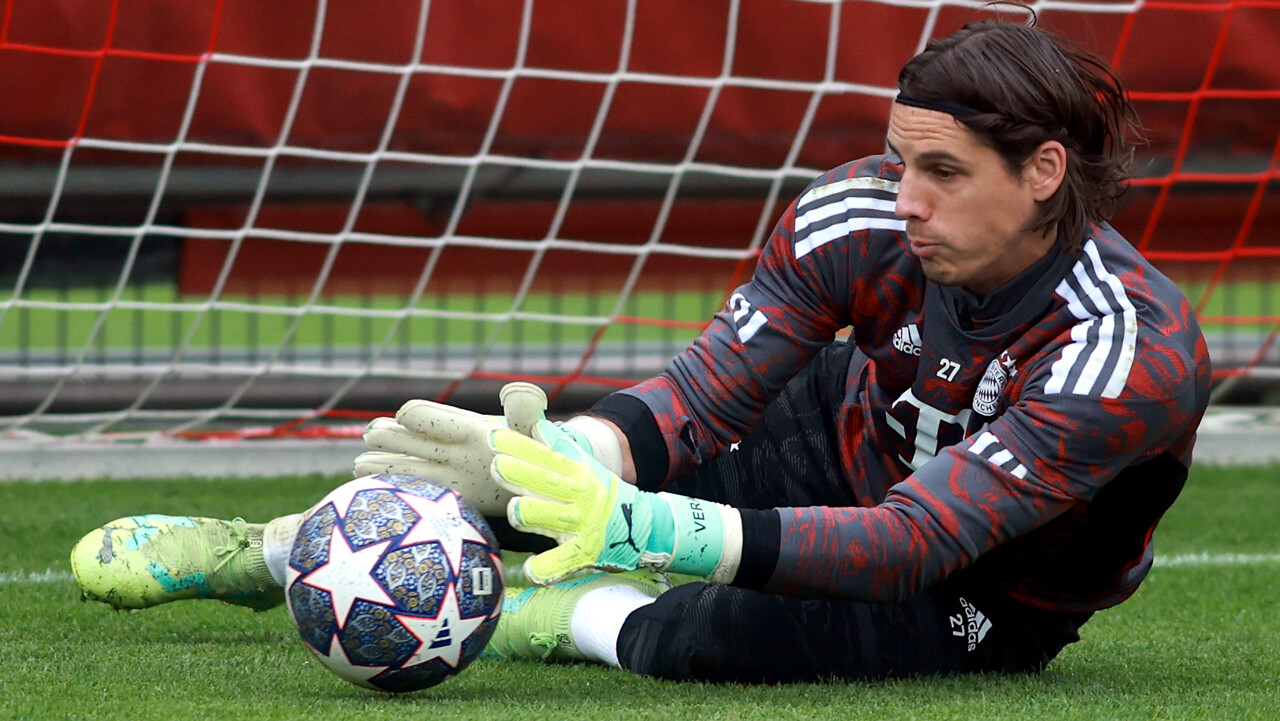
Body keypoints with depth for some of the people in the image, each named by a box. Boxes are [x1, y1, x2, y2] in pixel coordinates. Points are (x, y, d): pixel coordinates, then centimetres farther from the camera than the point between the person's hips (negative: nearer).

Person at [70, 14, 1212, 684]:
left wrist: (647, 525, -56)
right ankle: (268, 552, 15)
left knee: (740, 634, -35)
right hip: (843, 445, 5)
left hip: (984, 600, -5)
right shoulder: (862, 211, -23)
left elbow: (913, 542, -45)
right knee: (545, 456, -11)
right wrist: (574, 457, -47)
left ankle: (572, 619, -2)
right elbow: (693, 397, -24)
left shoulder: (1137, 355, -38)